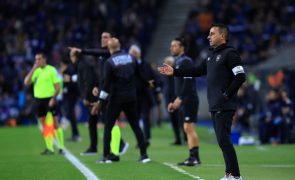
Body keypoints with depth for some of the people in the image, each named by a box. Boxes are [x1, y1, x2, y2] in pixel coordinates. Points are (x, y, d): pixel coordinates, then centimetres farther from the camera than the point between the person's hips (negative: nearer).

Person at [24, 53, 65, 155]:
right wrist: (33, 69, -9)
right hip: (38, 99, 5)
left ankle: (61, 147, 0)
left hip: (50, 99, -5)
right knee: (44, 124, 4)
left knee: (55, 123, -5)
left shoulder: (51, 70, -4)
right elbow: (26, 82, -3)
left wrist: (53, 98, -16)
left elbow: (57, 86, -5)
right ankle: (49, 148, 10)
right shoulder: (35, 71, 9)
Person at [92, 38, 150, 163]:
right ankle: (144, 154, 5)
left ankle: (106, 155, 2)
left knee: (108, 127, 6)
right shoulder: (130, 58, 2)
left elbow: (107, 83, -13)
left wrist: (100, 101, -9)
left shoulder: (110, 62, -10)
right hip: (131, 96, 4)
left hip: (116, 97, -4)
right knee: (135, 126, 10)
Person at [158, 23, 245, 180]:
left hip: (224, 107, -9)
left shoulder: (230, 53, -10)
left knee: (223, 139, -13)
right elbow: (198, 71, 23)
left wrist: (227, 94, -16)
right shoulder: (211, 54, 17)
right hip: (214, 106, 9)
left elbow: (240, 76, -16)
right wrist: (175, 72, 19)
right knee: (222, 140, 10)